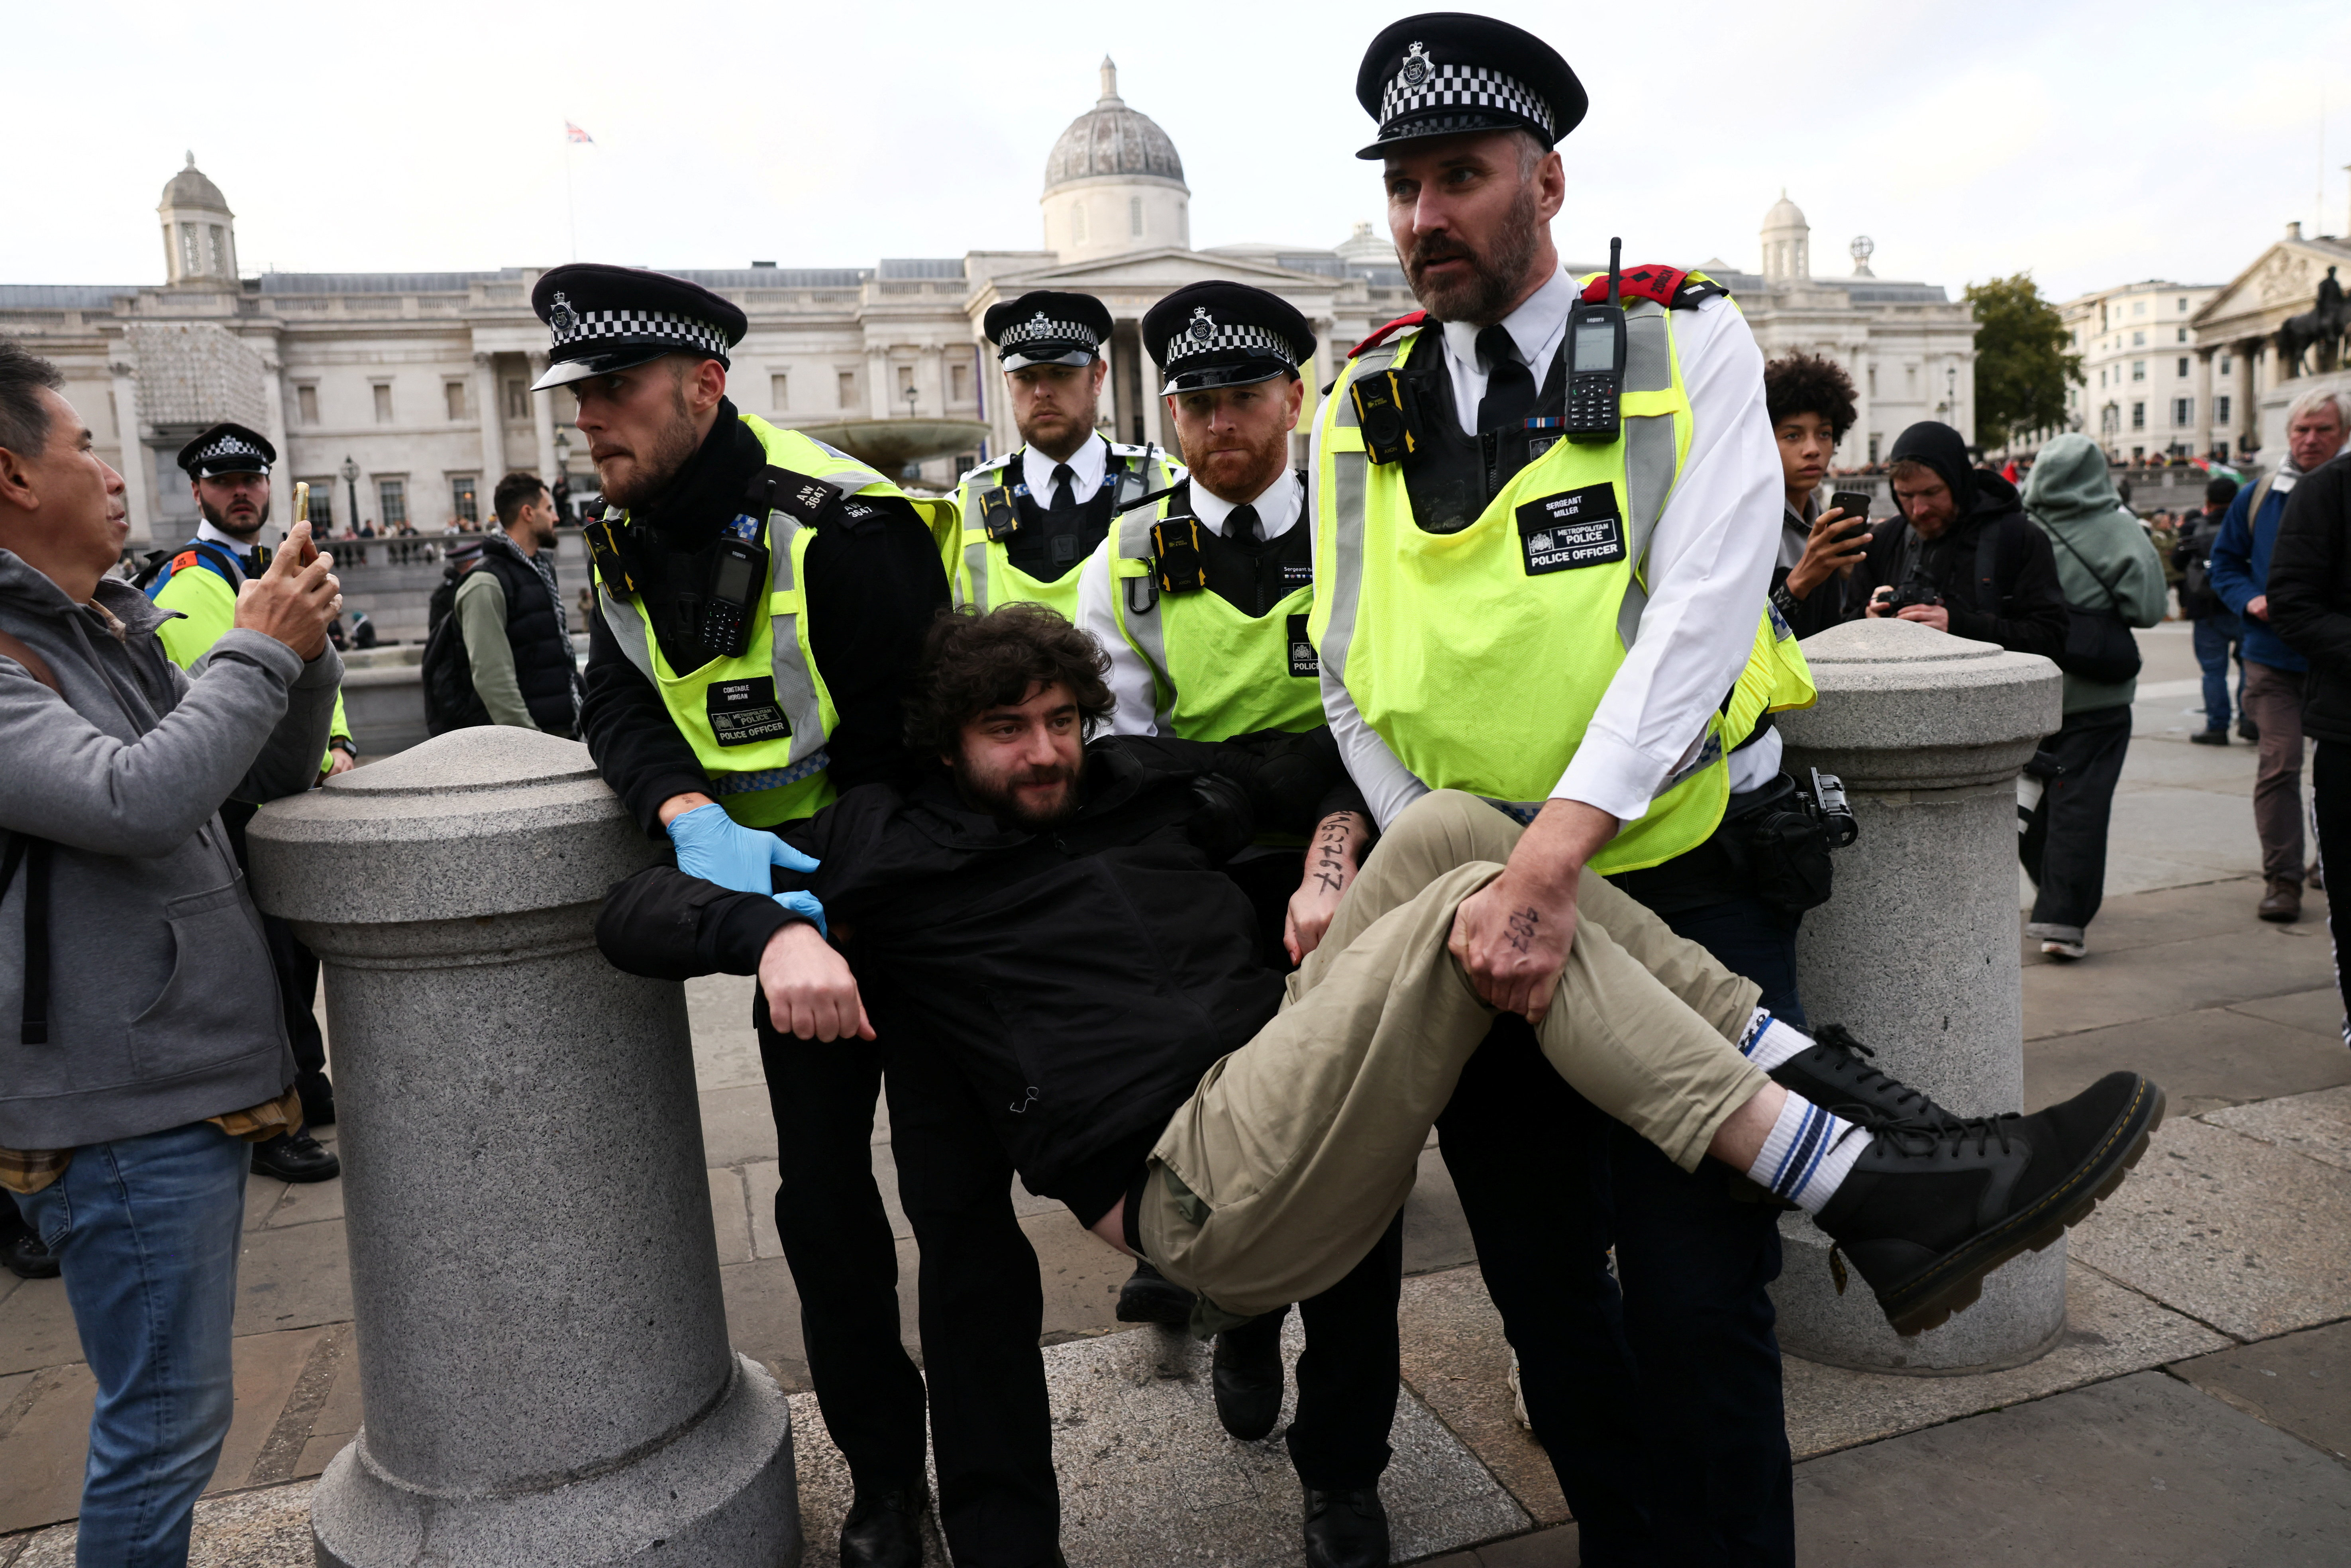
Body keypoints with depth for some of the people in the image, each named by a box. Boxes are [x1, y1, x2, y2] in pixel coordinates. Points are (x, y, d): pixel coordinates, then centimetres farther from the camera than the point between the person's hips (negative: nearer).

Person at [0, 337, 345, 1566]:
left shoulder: (109, 626, 13)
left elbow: (268, 776, 17)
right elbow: (139, 801, -30)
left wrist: (302, 648, 1)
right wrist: (257, 647, -18)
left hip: (183, 1074, 9)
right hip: (117, 1105, -9)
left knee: (177, 1404, 22)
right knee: (166, 1416, 1)